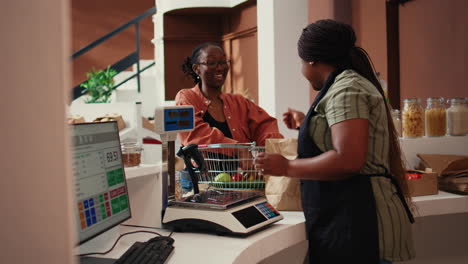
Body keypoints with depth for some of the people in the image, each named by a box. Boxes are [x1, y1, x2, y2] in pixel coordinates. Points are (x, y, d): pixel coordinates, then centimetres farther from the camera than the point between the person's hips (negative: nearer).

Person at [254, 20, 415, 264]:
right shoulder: (350, 82, 18)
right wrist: (306, 123, 39)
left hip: (358, 219, -10)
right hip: (349, 217, 10)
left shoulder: (345, 88, -14)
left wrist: (287, 167, -15)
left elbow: (348, 161, -26)